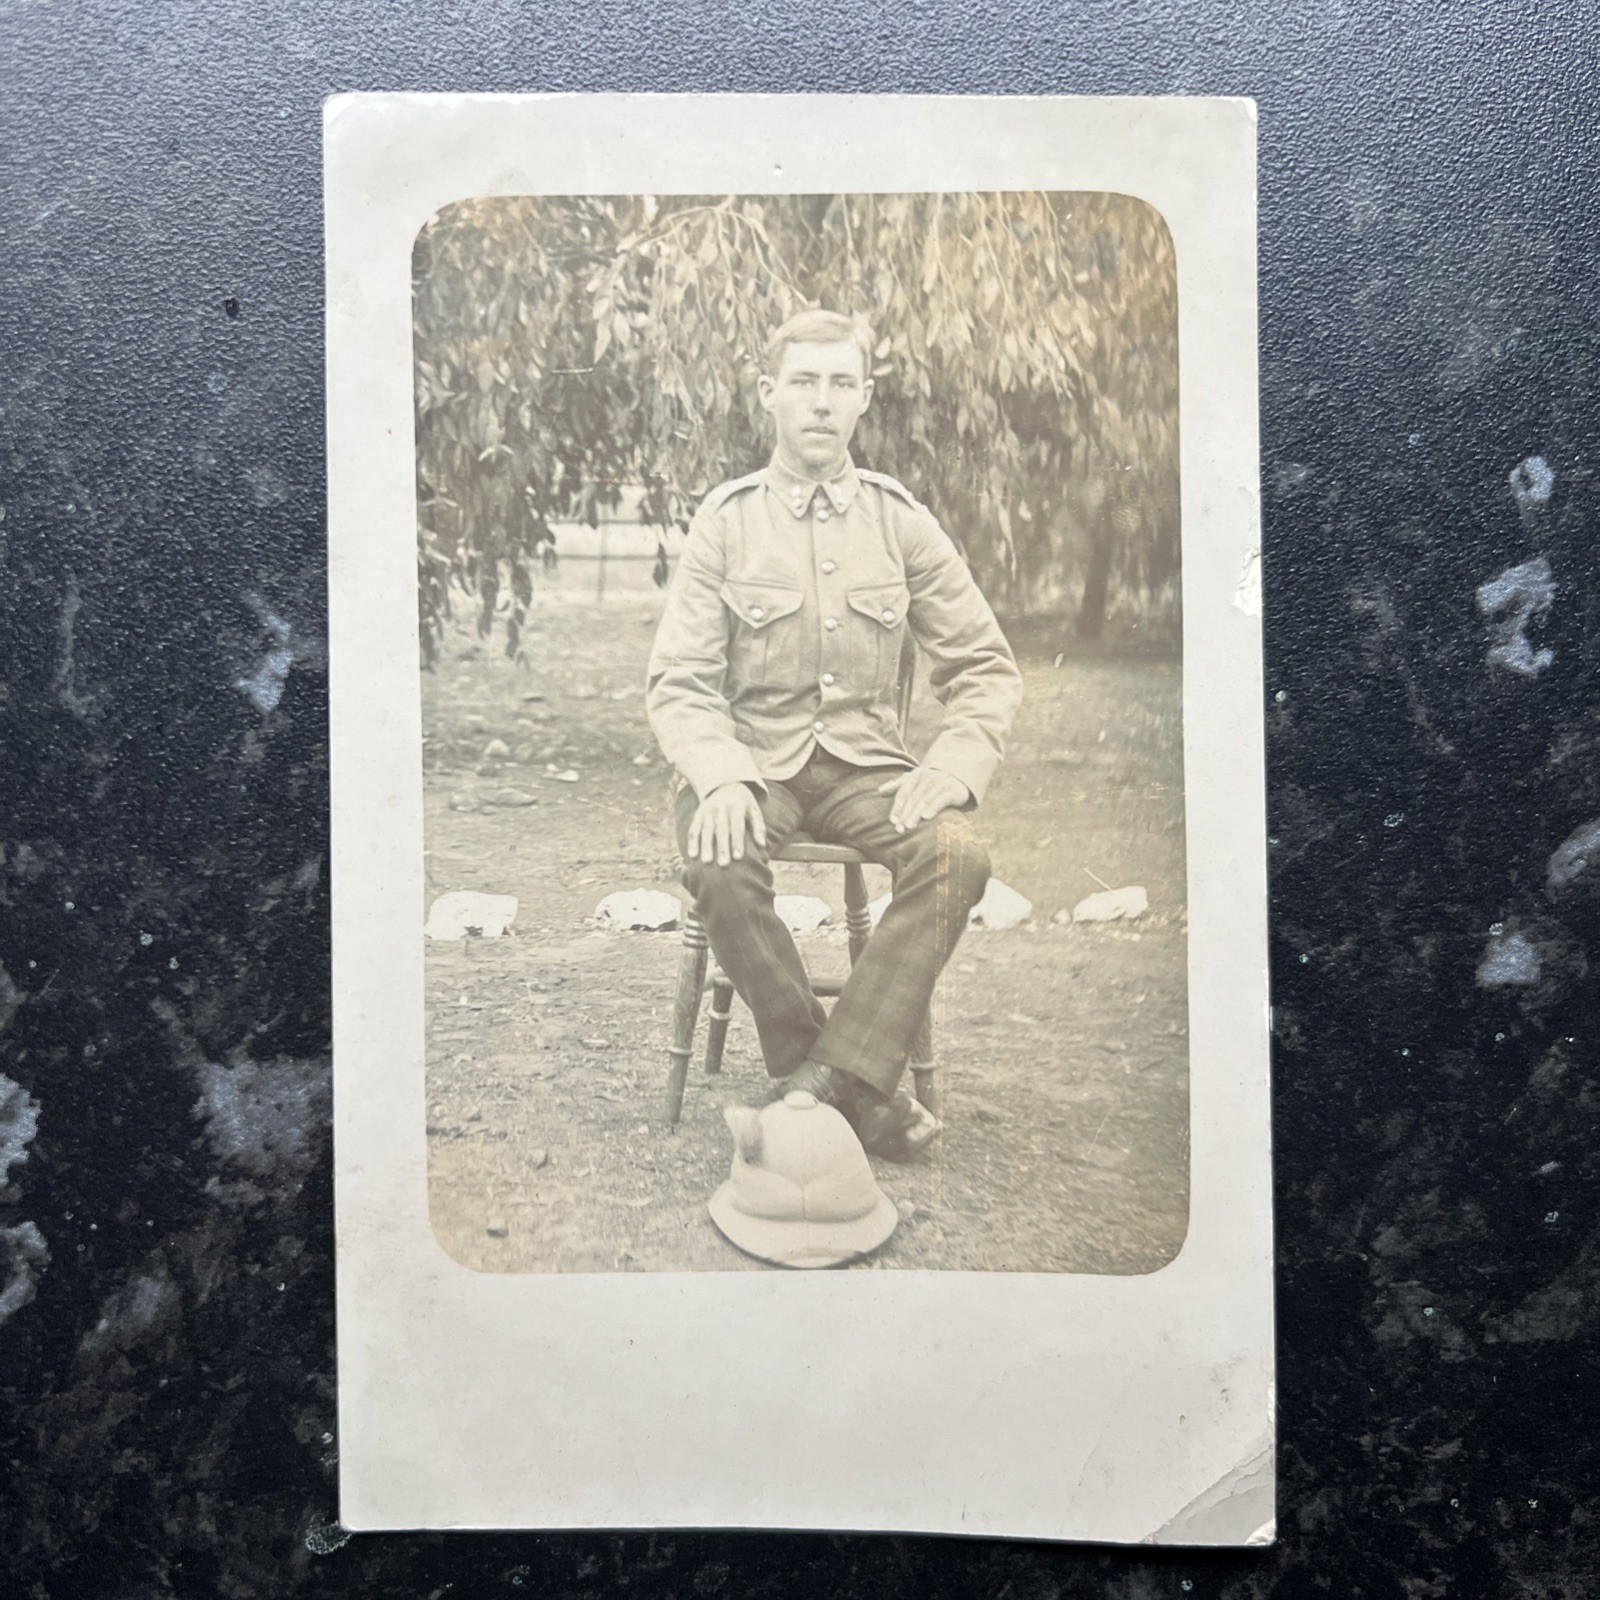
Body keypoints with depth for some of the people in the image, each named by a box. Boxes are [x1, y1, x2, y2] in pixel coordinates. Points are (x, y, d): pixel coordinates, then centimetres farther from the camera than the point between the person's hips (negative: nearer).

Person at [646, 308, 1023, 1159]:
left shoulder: (901, 521, 5)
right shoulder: (725, 521, 1)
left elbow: (985, 665, 7)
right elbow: (679, 682, -2)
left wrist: (952, 768, -11)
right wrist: (721, 777, -22)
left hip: (865, 760, 1)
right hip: (754, 753, -1)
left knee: (957, 855, -28)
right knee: (719, 869, -32)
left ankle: (823, 1078, -24)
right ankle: (859, 1092, -17)